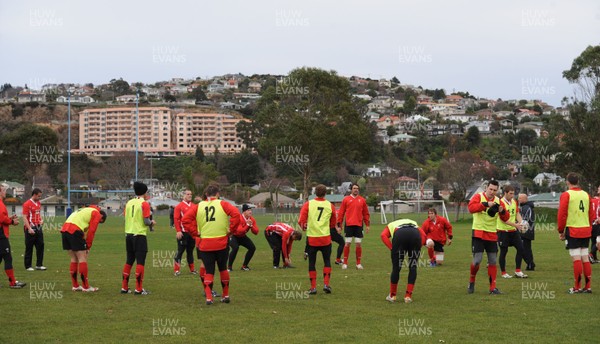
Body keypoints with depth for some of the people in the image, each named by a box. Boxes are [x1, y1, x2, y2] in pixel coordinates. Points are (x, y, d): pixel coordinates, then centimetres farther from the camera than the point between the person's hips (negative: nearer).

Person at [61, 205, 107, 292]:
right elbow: (91, 231, -1)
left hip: (64, 229, 8)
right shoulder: (97, 214, 8)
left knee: (74, 259, 16)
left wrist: (86, 246, 21)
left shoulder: (85, 210, 33)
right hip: (74, 231, -8)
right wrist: (88, 247, 6)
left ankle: (75, 286, 19)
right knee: (82, 259, -1)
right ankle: (86, 287, 1)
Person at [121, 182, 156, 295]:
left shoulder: (129, 203, 8)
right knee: (140, 262, -2)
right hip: (140, 235, -6)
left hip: (128, 234, 6)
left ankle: (124, 287, 15)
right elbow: (146, 221, -14)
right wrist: (152, 222, 7)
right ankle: (139, 289, -3)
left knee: (129, 261, 14)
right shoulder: (144, 204, -9)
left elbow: (126, 217, 10)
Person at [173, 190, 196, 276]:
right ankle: (176, 270, 1)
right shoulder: (179, 206, -6)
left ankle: (192, 269, 19)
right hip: (183, 233, -5)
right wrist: (178, 231, -16)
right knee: (180, 250, -3)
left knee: (190, 250, 13)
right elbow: (176, 219, -10)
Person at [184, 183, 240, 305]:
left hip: (205, 244, 1)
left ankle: (208, 297, -6)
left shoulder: (198, 206, 4)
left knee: (209, 271, 8)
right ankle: (226, 295, 22)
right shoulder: (222, 204, -2)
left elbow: (185, 219, -4)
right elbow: (236, 214, -16)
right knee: (223, 269, 18)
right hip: (221, 243, -1)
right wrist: (231, 229, -6)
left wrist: (195, 232, 2)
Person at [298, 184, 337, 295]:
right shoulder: (330, 206, 2)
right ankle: (326, 284, 3)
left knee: (312, 263, 8)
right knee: (327, 261, 14)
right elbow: (333, 223, 10)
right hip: (326, 238, 1)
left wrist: (304, 226, 11)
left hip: (312, 238, -1)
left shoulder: (308, 204, -3)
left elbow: (301, 221, -9)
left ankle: (313, 287, 6)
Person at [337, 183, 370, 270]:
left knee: (358, 244, 1)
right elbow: (341, 212, 5)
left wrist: (367, 224, 8)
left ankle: (358, 263, 9)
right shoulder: (346, 199, 4)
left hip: (359, 225, 2)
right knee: (347, 243, -3)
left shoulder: (362, 200, 9)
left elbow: (366, 213, 13)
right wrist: (339, 224, 1)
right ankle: (345, 263, 6)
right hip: (349, 225, -1)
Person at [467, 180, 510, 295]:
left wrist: (502, 211, -15)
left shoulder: (498, 201, 7)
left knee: (492, 261, 4)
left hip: (492, 235, 4)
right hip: (478, 233, -4)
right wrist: (486, 204, -32)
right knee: (477, 259, -10)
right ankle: (471, 281, 14)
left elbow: (505, 218, 6)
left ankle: (493, 288, 9)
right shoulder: (478, 197, -5)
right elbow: (471, 207, -24)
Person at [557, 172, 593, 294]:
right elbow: (591, 215, 13)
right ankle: (588, 286, 11)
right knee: (585, 258, 9)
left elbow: (561, 215, -10)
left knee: (576, 259, -4)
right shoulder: (586, 195, 10)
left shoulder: (566, 195, -7)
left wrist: (561, 231, -1)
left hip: (572, 231, -5)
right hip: (586, 231, 5)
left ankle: (577, 287, -2)